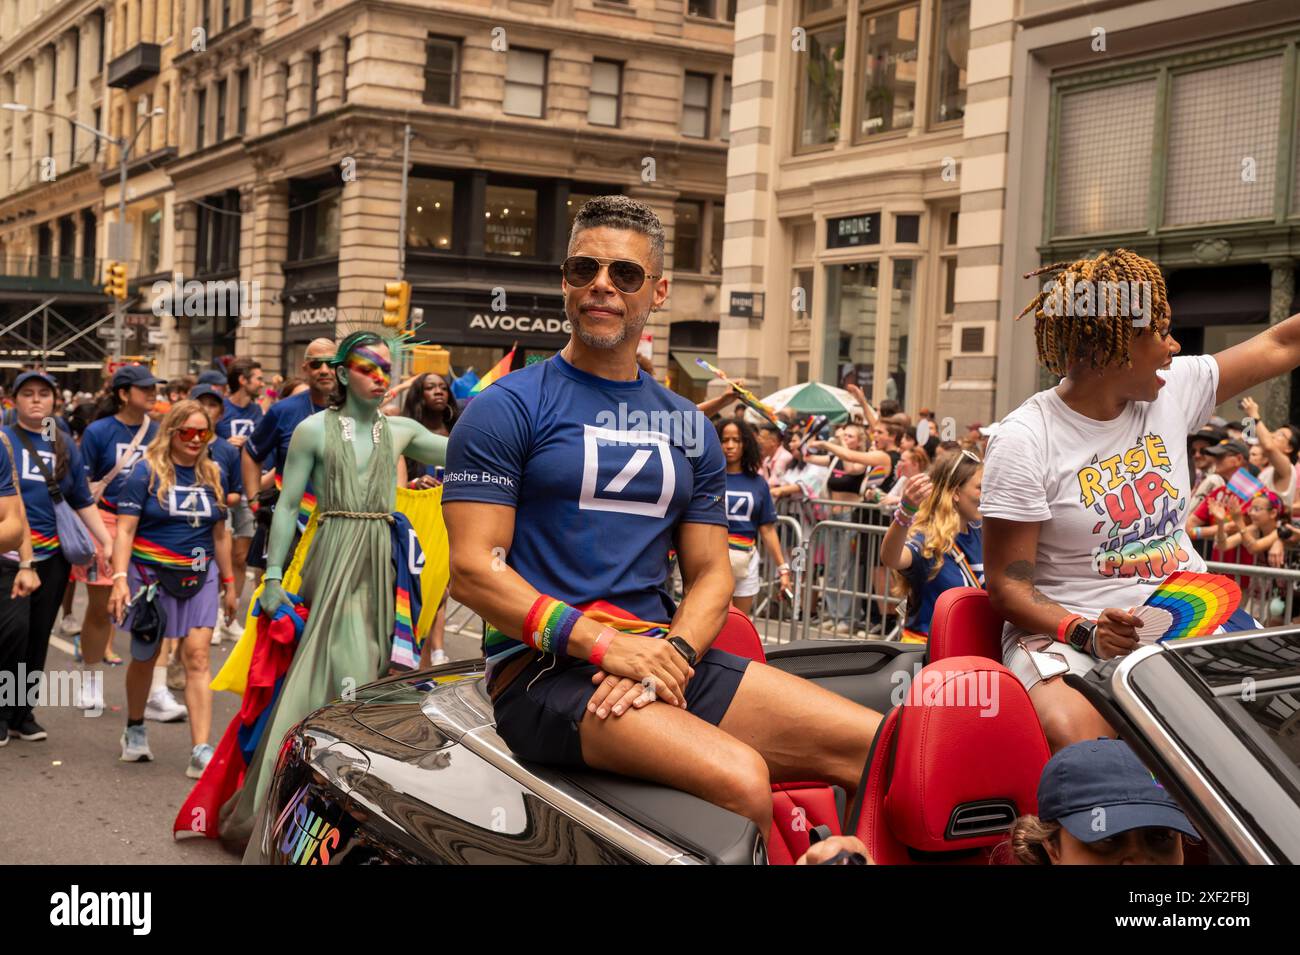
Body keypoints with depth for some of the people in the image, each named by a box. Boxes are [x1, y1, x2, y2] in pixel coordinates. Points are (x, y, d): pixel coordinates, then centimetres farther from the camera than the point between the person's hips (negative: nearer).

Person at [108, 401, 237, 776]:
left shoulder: (213, 474, 7)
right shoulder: (147, 471, -6)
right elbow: (125, 529, -10)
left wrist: (228, 582, 17)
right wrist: (119, 579, -20)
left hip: (199, 576, 2)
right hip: (151, 575, -2)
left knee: (197, 656, -9)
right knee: (145, 656, 12)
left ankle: (200, 752, -12)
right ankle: (135, 730, 37)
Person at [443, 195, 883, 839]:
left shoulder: (689, 427, 18)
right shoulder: (505, 409, 1)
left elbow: (710, 572, 14)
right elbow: (473, 569, -7)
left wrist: (671, 653, -9)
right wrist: (603, 643, -18)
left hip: (666, 655, 5)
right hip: (546, 666, -5)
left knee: (882, 748, -12)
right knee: (740, 782, -30)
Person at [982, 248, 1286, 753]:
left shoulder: (1174, 389, 7)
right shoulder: (1024, 440, -10)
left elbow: (1280, 345, 20)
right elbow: (1007, 586, -10)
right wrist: (1086, 634, -26)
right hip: (1068, 630, -5)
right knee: (1074, 736, -38)